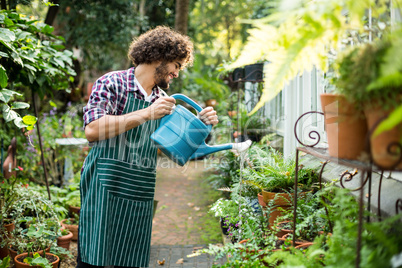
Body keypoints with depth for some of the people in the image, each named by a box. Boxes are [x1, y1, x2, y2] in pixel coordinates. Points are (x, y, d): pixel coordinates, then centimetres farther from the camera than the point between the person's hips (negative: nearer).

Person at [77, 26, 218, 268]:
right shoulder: (112, 83, -2)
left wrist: (203, 124, -2)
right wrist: (146, 114, -19)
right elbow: (92, 130, -16)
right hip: (104, 191, -5)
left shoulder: (163, 100, 15)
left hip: (141, 195, 6)